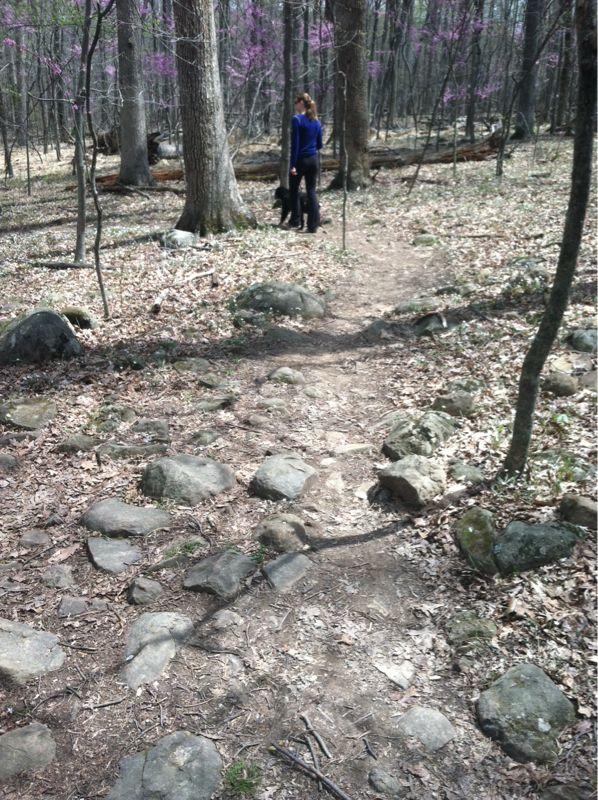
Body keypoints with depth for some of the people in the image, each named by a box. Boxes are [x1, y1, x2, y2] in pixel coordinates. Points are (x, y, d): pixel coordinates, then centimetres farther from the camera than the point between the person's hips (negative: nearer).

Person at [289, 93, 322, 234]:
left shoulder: (297, 120, -11)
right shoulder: (317, 121, 7)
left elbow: (295, 144, -15)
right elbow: (319, 145, 12)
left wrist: (293, 164, -15)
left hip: (301, 160, -5)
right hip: (313, 160, 5)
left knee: (294, 189, 13)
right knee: (311, 191, 6)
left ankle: (295, 221, 16)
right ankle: (313, 226, 1)